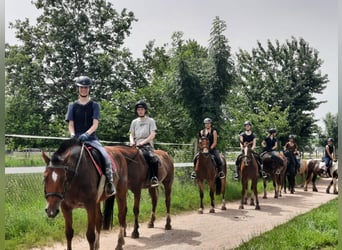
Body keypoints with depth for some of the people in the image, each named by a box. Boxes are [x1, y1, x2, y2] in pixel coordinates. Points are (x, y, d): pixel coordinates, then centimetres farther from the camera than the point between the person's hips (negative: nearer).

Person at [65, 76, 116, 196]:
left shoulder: (94, 105, 10)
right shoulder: (73, 106, 13)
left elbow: (95, 124, -1)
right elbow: (71, 124, 7)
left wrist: (86, 134, -19)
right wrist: (73, 136, -13)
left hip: (91, 138, -1)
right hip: (76, 138, 1)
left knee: (105, 156, -25)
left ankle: (110, 183, -12)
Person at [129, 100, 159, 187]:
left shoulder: (150, 121, 6)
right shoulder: (134, 122, 17)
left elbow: (152, 135, -4)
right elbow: (131, 134, 16)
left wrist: (143, 142, -15)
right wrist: (132, 141, -6)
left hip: (147, 145, -4)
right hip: (136, 145, 4)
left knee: (152, 158, -32)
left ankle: (154, 178, -24)